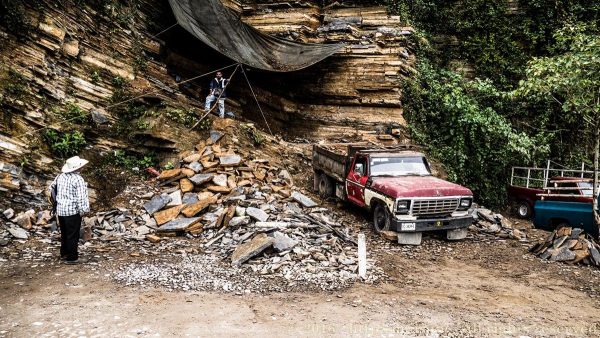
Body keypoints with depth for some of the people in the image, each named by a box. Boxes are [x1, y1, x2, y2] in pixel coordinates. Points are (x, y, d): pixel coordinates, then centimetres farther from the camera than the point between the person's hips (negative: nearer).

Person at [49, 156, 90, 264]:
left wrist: (56, 202, 23)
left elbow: (52, 187, 15)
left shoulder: (60, 176, 4)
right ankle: (71, 258, 11)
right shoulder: (78, 179, -18)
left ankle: (64, 253, 35)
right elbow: (80, 197, -20)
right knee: (73, 235, 4)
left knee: (64, 233, 22)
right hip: (72, 211, -7)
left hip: (60, 210, 7)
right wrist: (82, 210, -11)